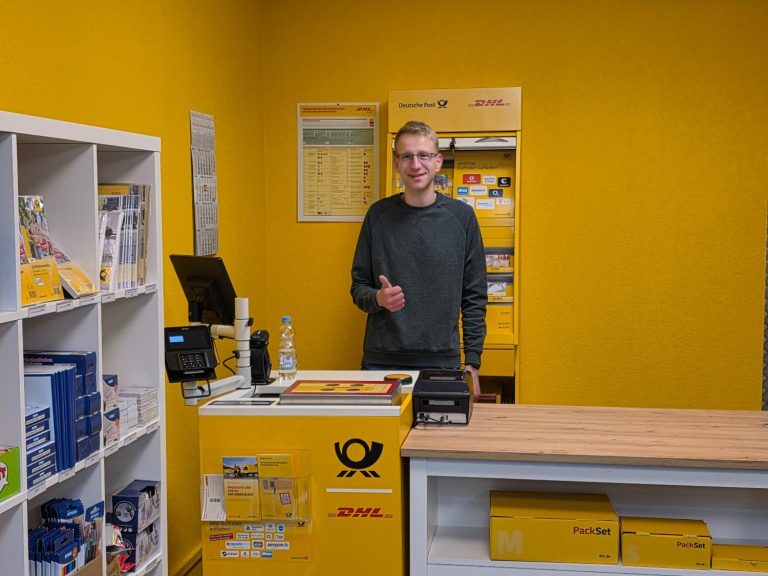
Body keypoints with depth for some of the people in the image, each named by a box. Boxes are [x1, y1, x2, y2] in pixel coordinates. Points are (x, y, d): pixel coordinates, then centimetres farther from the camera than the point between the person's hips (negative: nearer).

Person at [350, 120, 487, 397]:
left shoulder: (461, 216, 1)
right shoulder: (379, 214, 3)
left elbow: (474, 297, 3)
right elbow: (358, 286, 8)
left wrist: (472, 363, -1)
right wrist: (378, 298, -15)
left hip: (442, 362, 0)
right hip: (381, 361, 1)